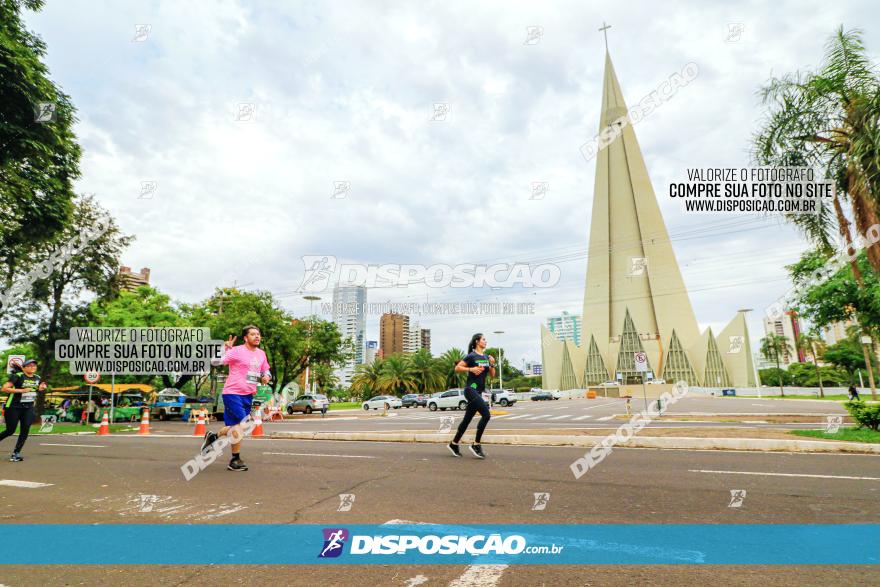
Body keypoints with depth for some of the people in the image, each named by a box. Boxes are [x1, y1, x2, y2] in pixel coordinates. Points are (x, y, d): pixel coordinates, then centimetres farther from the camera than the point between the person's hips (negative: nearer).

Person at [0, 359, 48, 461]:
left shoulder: (37, 378, 8)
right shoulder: (17, 376, -10)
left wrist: (40, 389, 1)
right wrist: (22, 390, -23)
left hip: (28, 408, 5)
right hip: (13, 407, -5)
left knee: (25, 430, -6)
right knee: (10, 430, 2)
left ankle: (16, 453, 1)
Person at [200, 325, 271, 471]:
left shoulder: (261, 354, 9)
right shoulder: (237, 351, -11)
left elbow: (266, 371, 23)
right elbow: (216, 362, -20)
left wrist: (266, 377, 2)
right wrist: (225, 348, -33)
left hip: (248, 395, 7)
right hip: (232, 393, -7)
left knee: (235, 427, 16)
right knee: (239, 426, -9)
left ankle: (212, 436, 43)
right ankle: (235, 460, 8)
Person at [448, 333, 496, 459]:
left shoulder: (486, 357, 14)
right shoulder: (471, 356, -8)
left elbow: (492, 375, 13)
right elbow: (457, 368, -10)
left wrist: (492, 364, -2)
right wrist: (471, 369, -20)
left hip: (478, 392, 8)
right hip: (471, 389, -8)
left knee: (467, 419, 11)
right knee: (486, 414, -17)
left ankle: (454, 444, 24)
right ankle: (476, 445, -7)